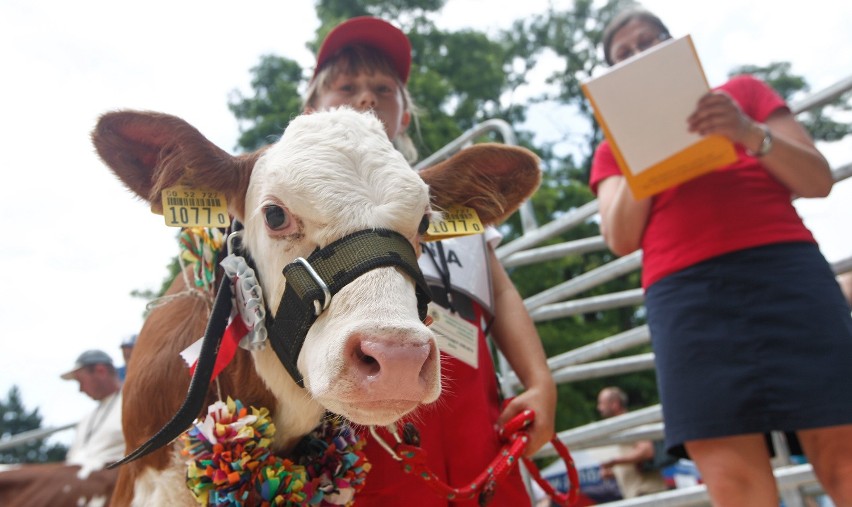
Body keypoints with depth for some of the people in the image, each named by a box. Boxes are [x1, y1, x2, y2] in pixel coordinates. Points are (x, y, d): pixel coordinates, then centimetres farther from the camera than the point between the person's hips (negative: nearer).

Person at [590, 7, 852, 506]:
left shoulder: (744, 91, 20)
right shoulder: (615, 146, 20)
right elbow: (622, 240, 6)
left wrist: (750, 134, -7)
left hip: (784, 270, 1)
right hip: (685, 294, 0)